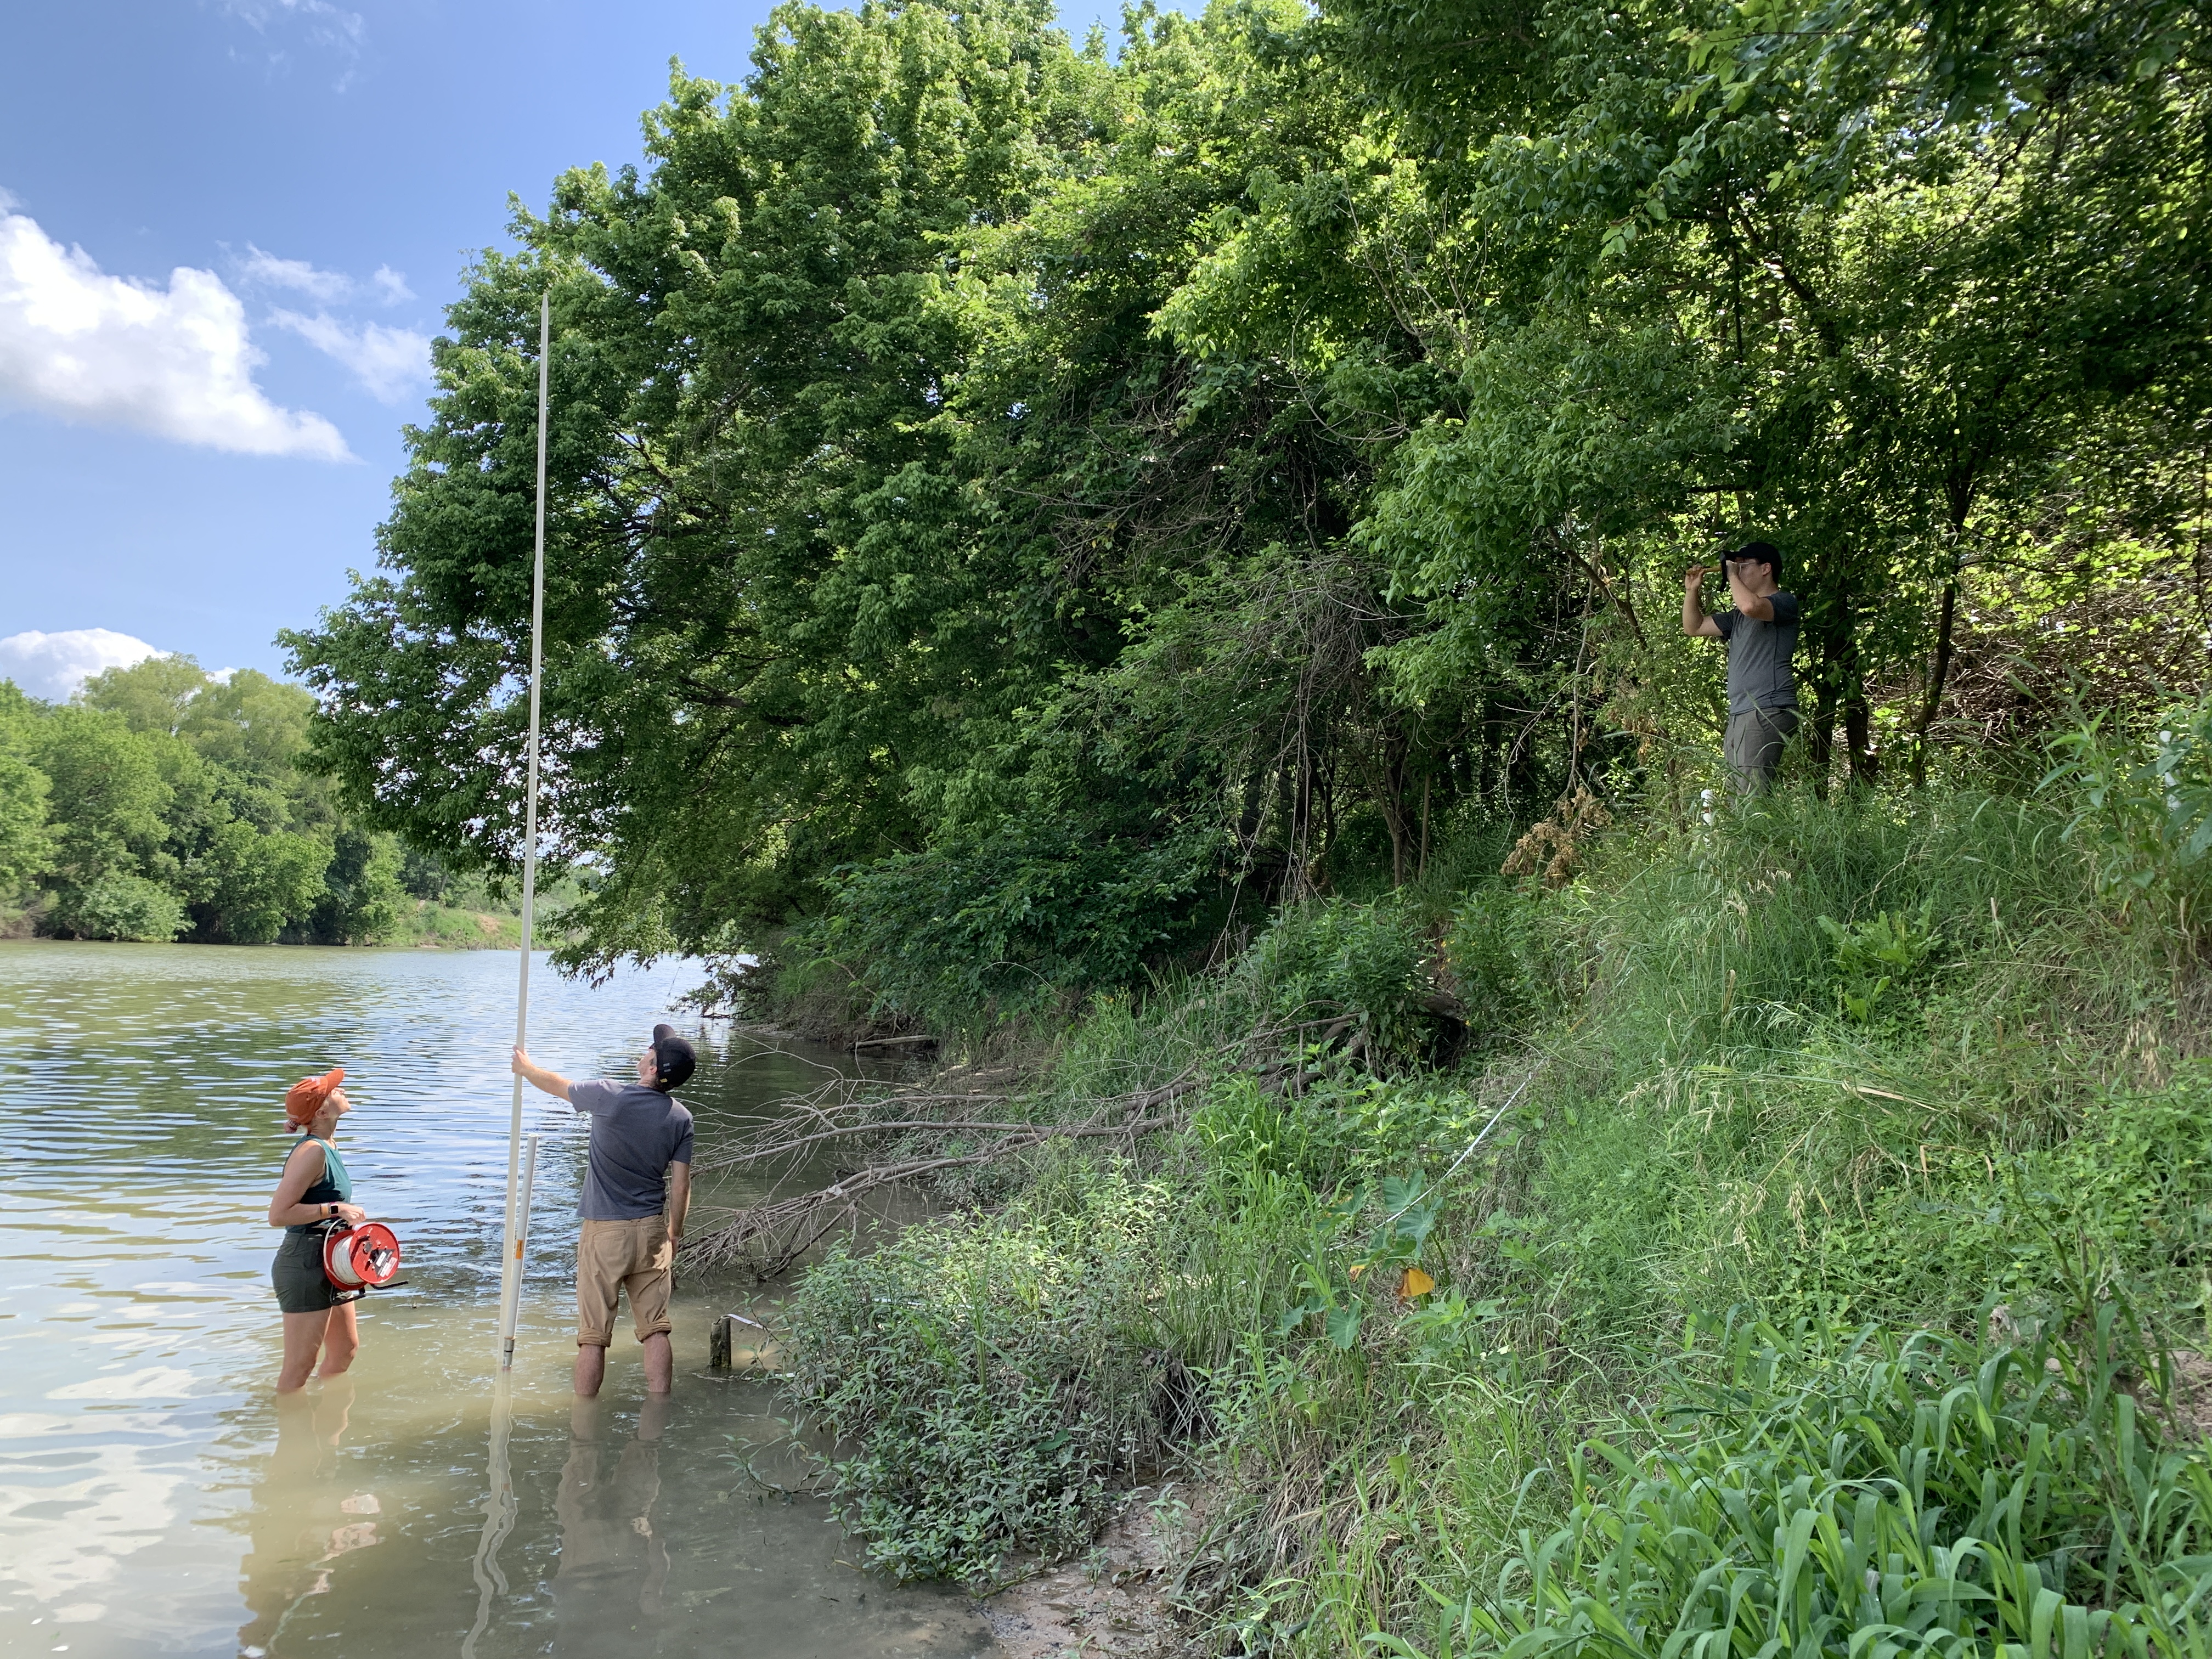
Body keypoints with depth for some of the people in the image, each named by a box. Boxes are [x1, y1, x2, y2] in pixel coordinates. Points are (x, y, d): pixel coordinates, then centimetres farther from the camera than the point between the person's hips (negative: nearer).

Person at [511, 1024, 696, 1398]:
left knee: (593, 1335, 6)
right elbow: (681, 1186, 2)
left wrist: (525, 1066, 26)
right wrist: (674, 1234, 17)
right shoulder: (681, 1118, -3)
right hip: (652, 1231, 3)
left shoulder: (609, 1097, -13)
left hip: (605, 1231, -3)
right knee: (656, 1330, 7)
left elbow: (557, 1084, 6)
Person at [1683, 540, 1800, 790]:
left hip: (1768, 711, -9)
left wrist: (1732, 575, -6)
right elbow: (1694, 627, 30)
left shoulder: (1785, 602, -1)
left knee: (1752, 797, -19)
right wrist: (1692, 591, 18)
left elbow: (1751, 606, -22)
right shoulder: (1739, 617, 26)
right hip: (1739, 714, 9)